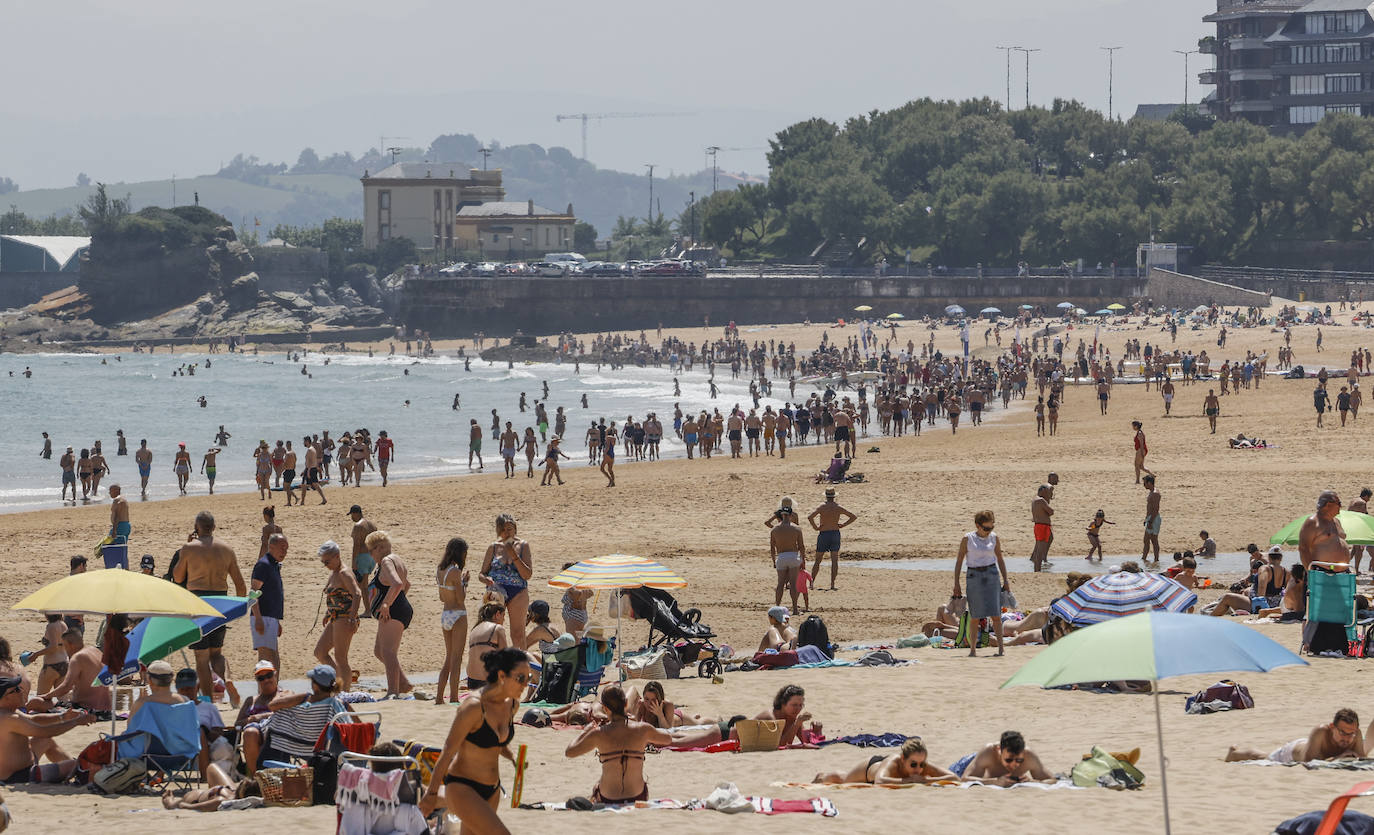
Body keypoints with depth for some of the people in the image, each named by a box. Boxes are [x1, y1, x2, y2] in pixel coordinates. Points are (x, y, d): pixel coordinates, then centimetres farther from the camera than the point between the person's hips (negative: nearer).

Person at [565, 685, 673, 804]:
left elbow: (568, 752, -2)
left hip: (607, 799, 0)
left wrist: (585, 731, 10)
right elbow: (668, 739, 9)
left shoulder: (599, 734, -16)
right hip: (638, 797, 0)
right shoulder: (642, 729, -11)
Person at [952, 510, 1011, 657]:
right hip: (974, 577, -1)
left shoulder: (994, 538, 4)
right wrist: (956, 584, 0)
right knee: (974, 616, 1)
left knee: (995, 614, -7)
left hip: (991, 575, 1)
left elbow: (1000, 559, 14)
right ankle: (973, 649, 10)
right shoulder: (967, 539, -3)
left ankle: (1000, 648, -6)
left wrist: (1005, 580, 11)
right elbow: (959, 561, 2)